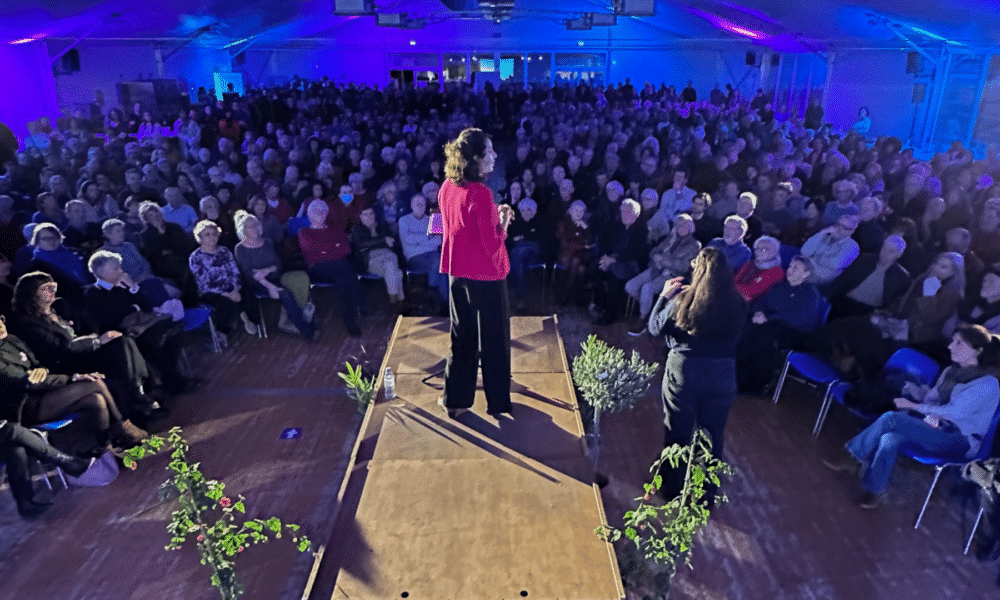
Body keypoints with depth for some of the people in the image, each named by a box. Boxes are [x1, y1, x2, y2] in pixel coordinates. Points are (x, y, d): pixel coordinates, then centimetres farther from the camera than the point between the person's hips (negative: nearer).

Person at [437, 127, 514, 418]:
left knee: (461, 336, 18)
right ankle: (497, 402, 25)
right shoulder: (480, 193, -23)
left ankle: (455, 399, 27)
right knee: (493, 339, 10)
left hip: (457, 272, 7)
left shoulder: (447, 188, 1)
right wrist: (503, 223, -5)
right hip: (486, 276, -7)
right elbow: (492, 246, -22)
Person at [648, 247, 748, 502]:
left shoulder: (682, 301, -16)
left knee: (677, 432, 17)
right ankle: (706, 492, 36)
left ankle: (672, 487, 34)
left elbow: (655, 327, -3)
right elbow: (736, 336, 9)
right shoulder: (737, 304, -9)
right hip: (723, 375, 2)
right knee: (712, 434, 20)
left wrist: (664, 296, 9)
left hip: (684, 370, -2)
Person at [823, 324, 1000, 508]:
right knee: (889, 440, -28)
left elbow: (954, 412, -19)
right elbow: (930, 398, 16)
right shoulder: (950, 371, 13)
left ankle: (854, 457, -15)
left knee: (891, 418, -28)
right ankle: (875, 491, -20)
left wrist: (913, 406, -14)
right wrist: (929, 415, -7)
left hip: (960, 441, -6)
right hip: (937, 431, 6)